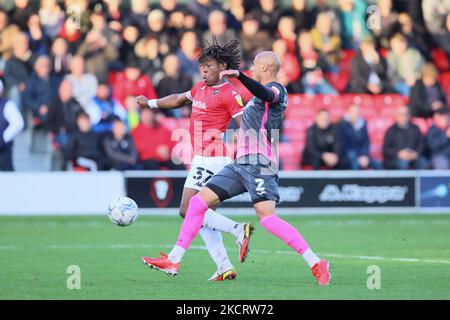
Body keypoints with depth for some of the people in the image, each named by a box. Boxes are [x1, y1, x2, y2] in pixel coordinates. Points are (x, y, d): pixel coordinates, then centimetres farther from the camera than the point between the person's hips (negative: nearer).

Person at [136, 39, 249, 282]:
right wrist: (151, 103, 35)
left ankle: (237, 230, -11)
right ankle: (225, 268, 7)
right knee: (204, 216, 8)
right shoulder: (200, 88, 14)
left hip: (211, 159, -9)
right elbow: (179, 99, 33)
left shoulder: (228, 93, -11)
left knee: (188, 210, -12)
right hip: (201, 159, 9)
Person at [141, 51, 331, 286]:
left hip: (259, 163, -10)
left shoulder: (276, 89, -3)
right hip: (241, 163, 10)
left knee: (267, 217, -21)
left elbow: (265, 94, -28)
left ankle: (316, 264, -17)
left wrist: (239, 75, -43)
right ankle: (173, 261, 5)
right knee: (198, 202, 3)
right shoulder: (262, 94, 25)